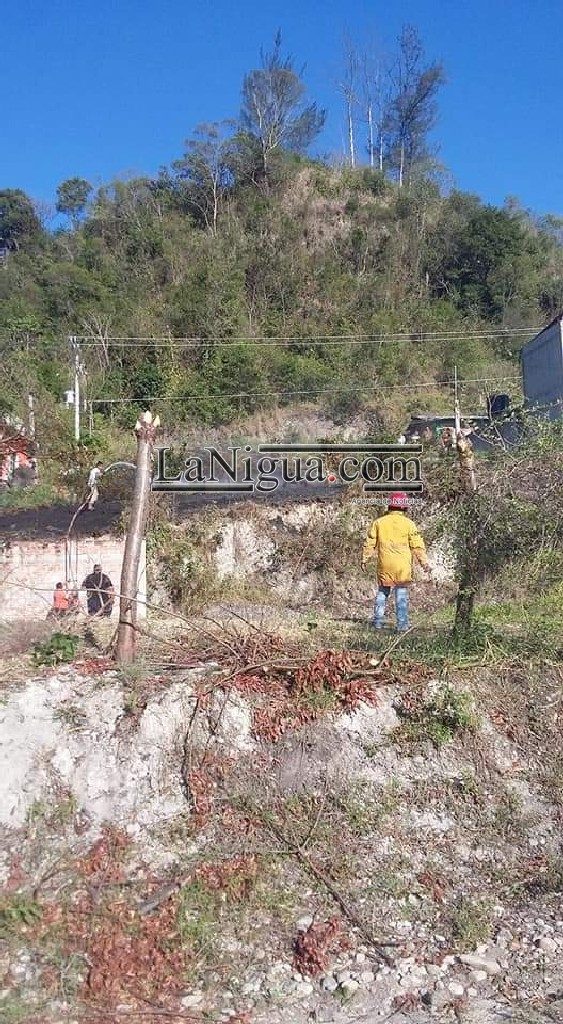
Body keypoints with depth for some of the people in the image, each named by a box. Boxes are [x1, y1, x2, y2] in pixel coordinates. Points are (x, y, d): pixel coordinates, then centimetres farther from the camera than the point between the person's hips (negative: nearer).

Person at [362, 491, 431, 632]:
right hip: (403, 566, -2)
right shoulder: (409, 524, -2)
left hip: (384, 565, 2)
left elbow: (370, 543, 7)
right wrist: (424, 562, 5)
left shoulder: (379, 522, 4)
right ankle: (402, 625, 2)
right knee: (402, 595, 2)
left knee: (382, 592, 15)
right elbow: (417, 546, -2)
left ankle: (378, 621, 17)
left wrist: (365, 559, 15)